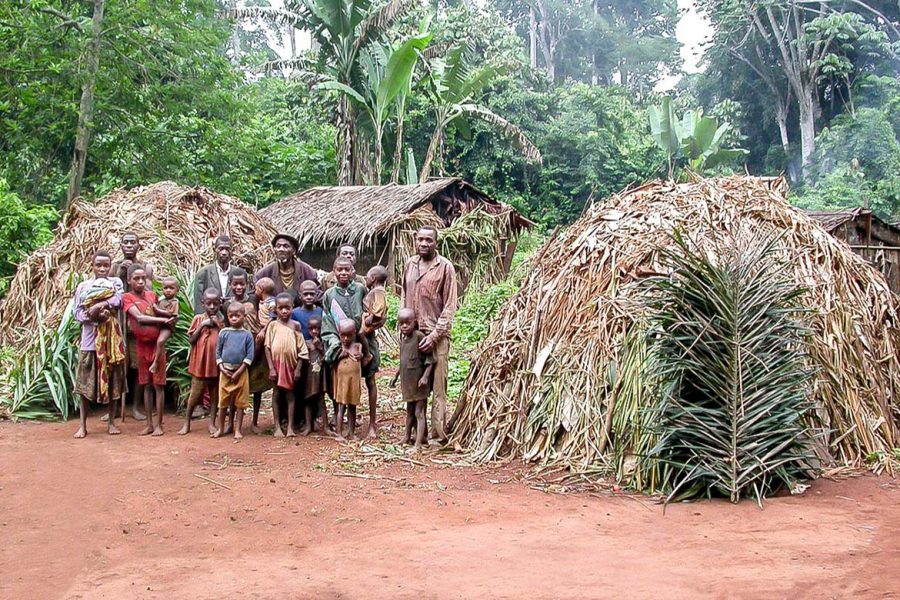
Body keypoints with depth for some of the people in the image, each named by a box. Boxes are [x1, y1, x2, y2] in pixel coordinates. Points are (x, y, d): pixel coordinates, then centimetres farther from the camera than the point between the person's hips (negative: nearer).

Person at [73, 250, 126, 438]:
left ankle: (111, 422, 13)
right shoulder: (83, 287, 9)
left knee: (113, 380, 4)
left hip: (112, 339, 0)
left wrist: (98, 306, -20)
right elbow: (78, 313, 2)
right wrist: (93, 315, -16)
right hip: (90, 339, 0)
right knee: (85, 382, -2)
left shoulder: (116, 282, 9)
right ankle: (82, 425, 2)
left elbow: (117, 300, -10)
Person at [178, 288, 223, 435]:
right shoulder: (198, 319, 0)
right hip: (199, 362, -1)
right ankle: (187, 424, 13)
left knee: (215, 394, 9)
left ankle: (212, 423, 17)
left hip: (216, 363, 1)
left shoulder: (221, 321, 2)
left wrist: (218, 324, -11)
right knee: (195, 394, 3)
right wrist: (202, 325, -11)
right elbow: (191, 339, -2)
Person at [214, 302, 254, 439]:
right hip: (225, 372, 1)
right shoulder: (223, 333, 2)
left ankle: (237, 429, 9)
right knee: (223, 402, 6)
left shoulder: (247, 335, -1)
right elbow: (218, 352, 6)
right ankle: (221, 428, 16)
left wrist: (238, 372, -10)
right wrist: (222, 368, -7)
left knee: (240, 402, 3)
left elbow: (249, 356, -4)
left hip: (241, 372, -1)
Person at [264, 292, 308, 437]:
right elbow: (267, 347, -3)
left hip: (291, 365, 1)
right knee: (276, 394, 6)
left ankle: (290, 427, 10)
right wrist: (271, 368, -9)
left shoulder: (295, 326, 0)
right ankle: (277, 427, 11)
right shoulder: (273, 325, -2)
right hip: (276, 364, -1)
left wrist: (298, 368, -3)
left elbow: (300, 349, 2)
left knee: (290, 395, 6)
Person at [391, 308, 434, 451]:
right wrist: (396, 375, 22)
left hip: (419, 382, -8)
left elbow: (430, 358, -15)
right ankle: (407, 437, 32)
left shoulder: (419, 336, -17)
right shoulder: (402, 337, 7)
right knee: (409, 411, 20)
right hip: (407, 381, 8)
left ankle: (418, 443, -5)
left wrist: (425, 376, -22)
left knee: (419, 413, -5)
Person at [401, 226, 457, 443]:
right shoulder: (410, 264, 10)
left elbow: (449, 306, -9)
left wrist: (434, 335, -15)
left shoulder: (445, 267, -7)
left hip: (436, 336, -5)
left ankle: (438, 433, 1)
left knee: (437, 386, -4)